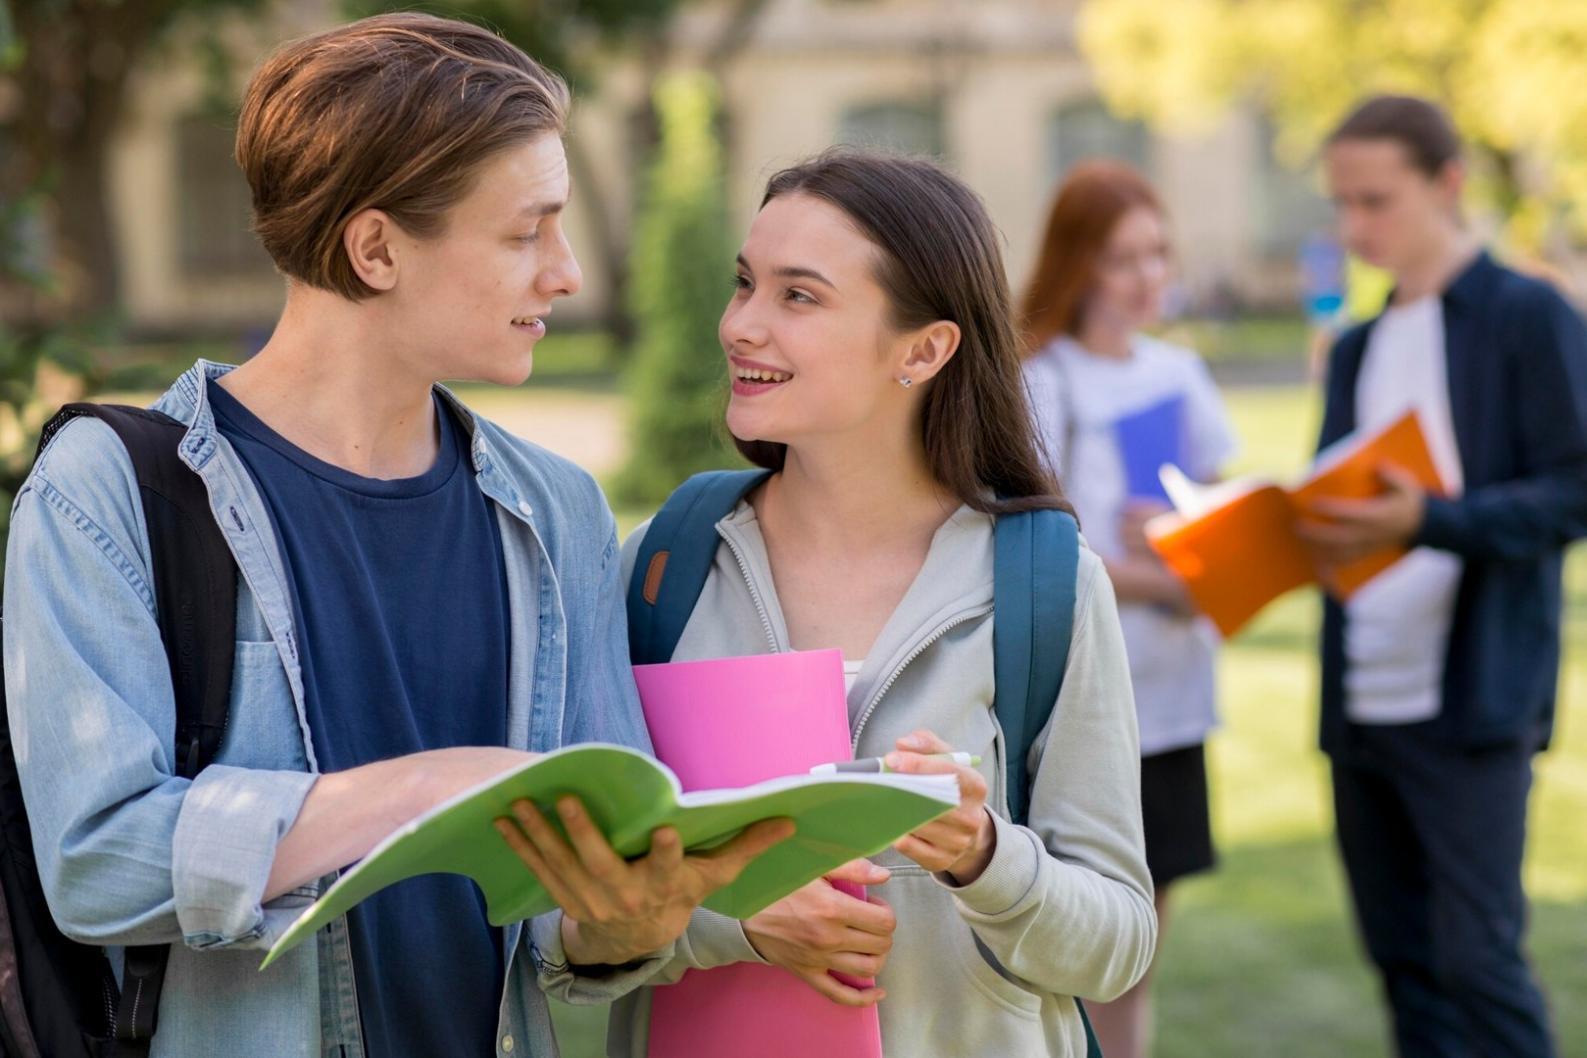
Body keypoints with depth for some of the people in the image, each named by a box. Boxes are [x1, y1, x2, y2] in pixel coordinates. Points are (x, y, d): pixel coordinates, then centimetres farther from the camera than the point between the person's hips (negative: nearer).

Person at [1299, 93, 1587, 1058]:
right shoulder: (1358, 347, 17)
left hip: (1472, 703, -7)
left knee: (1477, 957, -8)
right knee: (1403, 954, 11)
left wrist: (1430, 520, -24)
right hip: (1362, 705, 7)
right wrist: (1309, 534, -4)